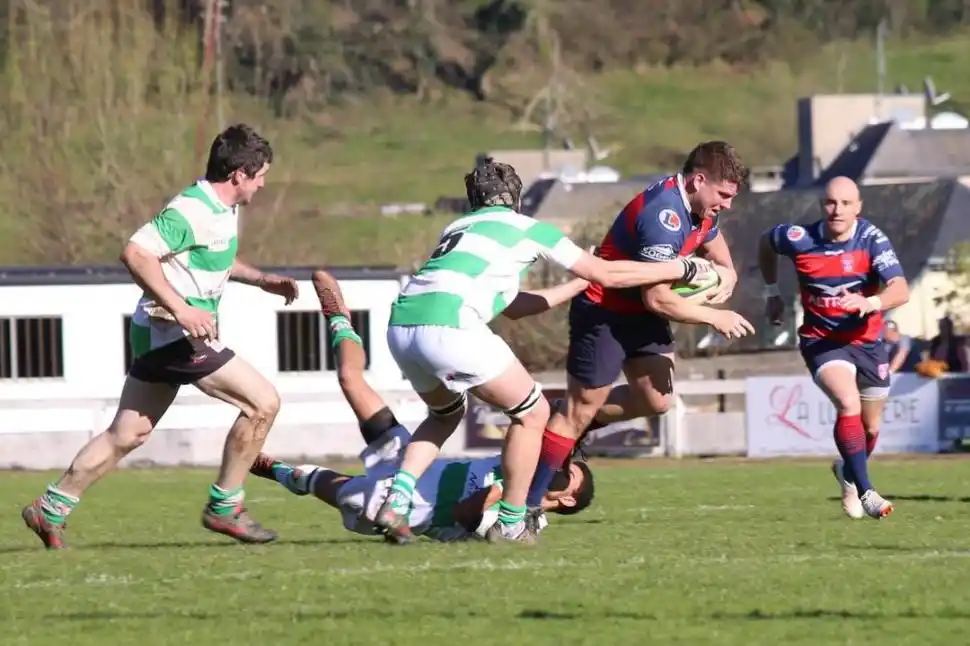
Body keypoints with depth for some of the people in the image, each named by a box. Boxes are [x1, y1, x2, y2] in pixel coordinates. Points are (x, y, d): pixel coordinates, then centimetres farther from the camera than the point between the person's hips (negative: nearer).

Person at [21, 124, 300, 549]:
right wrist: (181, 308, -32)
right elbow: (135, 253, -28)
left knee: (127, 434, 14)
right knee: (262, 403, -9)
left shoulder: (224, 210, 11)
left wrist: (262, 280, 21)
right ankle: (225, 506, -1)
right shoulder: (193, 211, -20)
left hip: (160, 337, 10)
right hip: (175, 335, -10)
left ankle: (51, 509, 18)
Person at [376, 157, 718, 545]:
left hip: (400, 324, 7)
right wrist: (683, 268, 29)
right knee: (532, 413, 12)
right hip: (448, 327, -7)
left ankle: (397, 499, 14)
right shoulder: (528, 228, 16)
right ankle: (510, 523, 15)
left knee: (446, 414, 33)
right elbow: (606, 274, 18)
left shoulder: (457, 228, 32)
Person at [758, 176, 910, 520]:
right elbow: (766, 242, 9)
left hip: (866, 341, 2)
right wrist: (772, 291, 13)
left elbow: (900, 290, -29)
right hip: (821, 340, -2)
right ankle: (866, 492, -24)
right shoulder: (800, 239, -15)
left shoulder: (871, 239, -18)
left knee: (871, 427, 13)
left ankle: (849, 473, 46)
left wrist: (870, 303, -49)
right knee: (849, 404, -27)